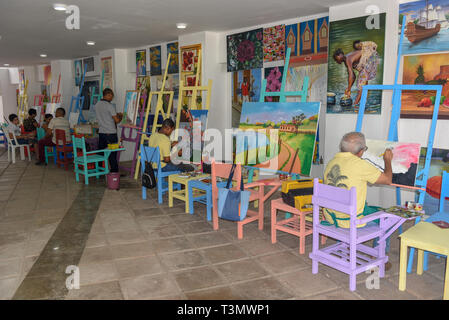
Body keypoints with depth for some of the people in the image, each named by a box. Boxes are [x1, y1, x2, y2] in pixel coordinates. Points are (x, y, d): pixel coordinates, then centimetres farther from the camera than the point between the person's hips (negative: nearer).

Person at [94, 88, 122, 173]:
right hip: (110, 133, -7)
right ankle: (114, 171, 5)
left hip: (101, 132, 7)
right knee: (112, 154, 0)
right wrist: (120, 116, 7)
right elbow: (117, 120, -14)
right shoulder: (110, 106, -15)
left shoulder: (97, 105, 8)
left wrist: (116, 114, 20)